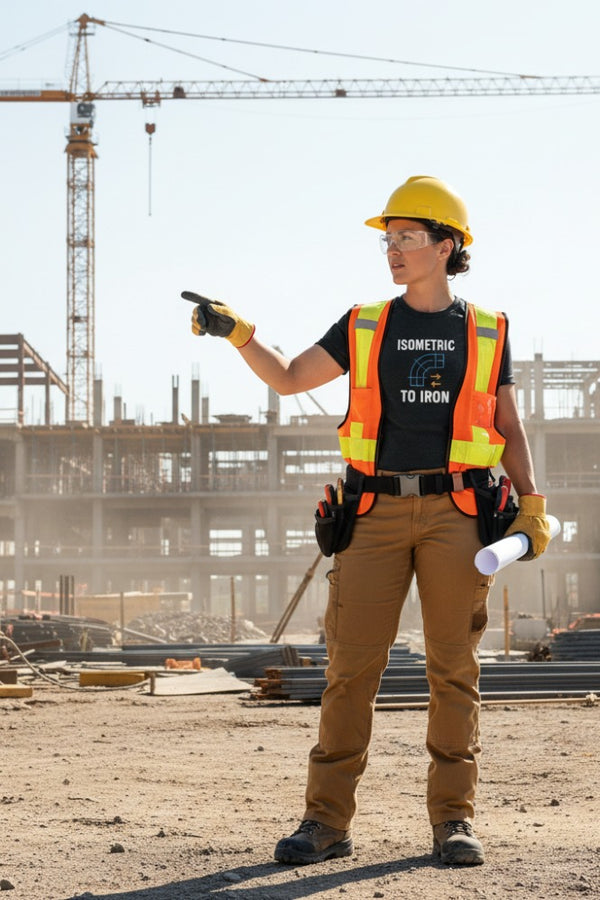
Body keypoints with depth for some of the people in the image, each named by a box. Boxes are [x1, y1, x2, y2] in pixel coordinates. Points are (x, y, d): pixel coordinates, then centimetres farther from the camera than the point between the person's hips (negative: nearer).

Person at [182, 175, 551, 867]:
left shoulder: (486, 334, 10)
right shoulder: (364, 328, 12)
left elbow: (509, 429, 12)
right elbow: (290, 378, 10)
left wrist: (531, 507, 1)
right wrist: (237, 333, -6)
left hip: (455, 514, -1)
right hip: (376, 513, 1)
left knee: (454, 667, 0)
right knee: (351, 666, -3)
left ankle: (453, 820, 7)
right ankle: (327, 821, 2)